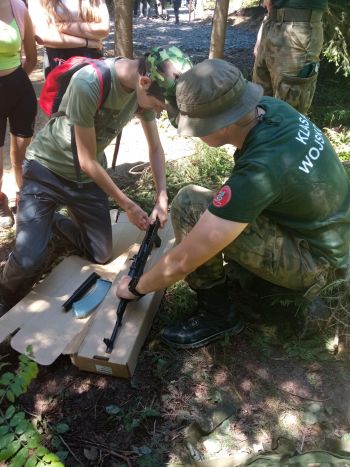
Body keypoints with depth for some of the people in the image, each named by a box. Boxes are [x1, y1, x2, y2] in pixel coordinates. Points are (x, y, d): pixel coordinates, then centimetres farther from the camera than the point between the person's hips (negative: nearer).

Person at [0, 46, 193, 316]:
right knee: (29, 260, -19)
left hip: (87, 176, 6)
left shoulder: (148, 87, -12)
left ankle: (55, 223, 33)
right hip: (47, 168, -5)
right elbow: (88, 161, -24)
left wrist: (162, 197, -12)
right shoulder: (88, 84, -33)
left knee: (101, 254, 6)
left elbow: (155, 147, 0)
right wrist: (127, 205, -16)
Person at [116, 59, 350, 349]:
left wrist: (135, 288, -11)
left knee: (189, 204, -21)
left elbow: (182, 263, -28)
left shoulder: (260, 172, -36)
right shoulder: (272, 107, -13)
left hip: (316, 260, -8)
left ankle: (218, 314, -4)